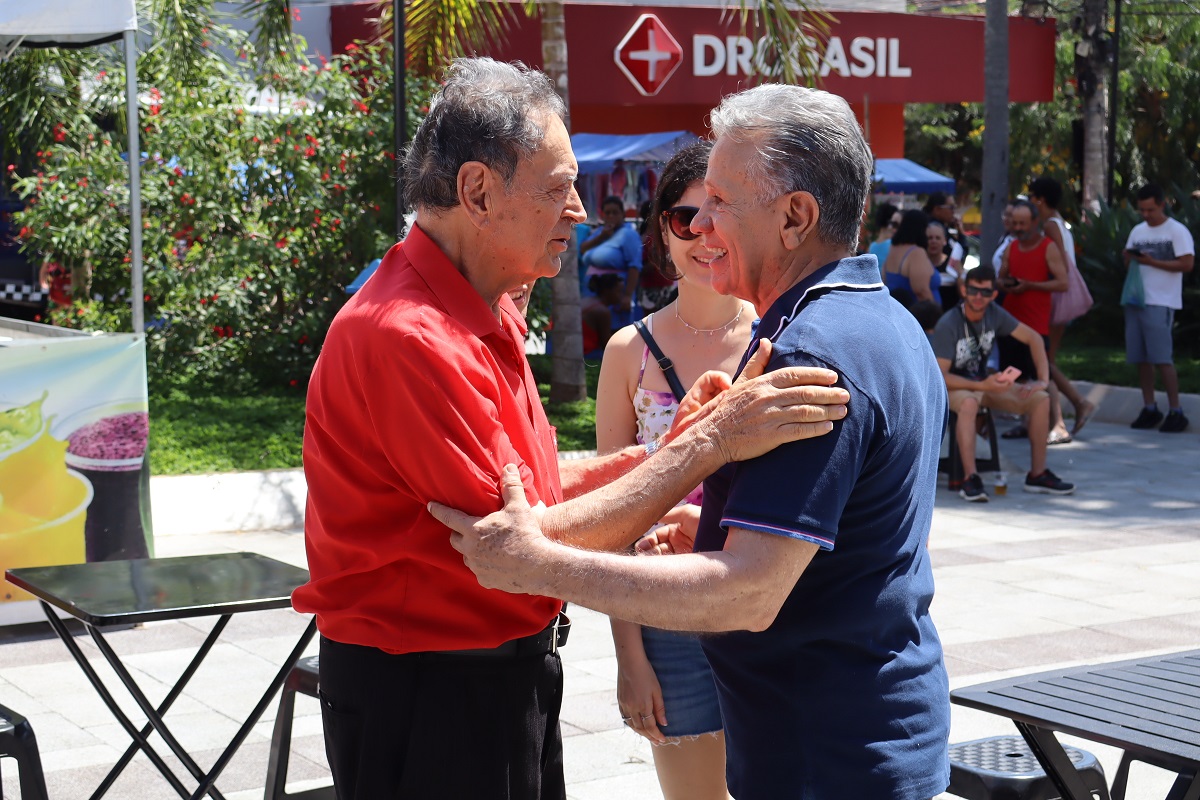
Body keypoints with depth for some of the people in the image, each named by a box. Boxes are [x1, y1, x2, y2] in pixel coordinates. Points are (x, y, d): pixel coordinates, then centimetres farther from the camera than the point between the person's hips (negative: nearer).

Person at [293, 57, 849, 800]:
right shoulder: (408, 337, -24)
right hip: (428, 703, -9)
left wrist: (669, 447, -2)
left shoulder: (487, 314, 10)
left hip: (510, 674, 9)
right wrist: (708, 444, -24)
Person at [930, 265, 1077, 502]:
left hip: (985, 381, 6)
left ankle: (1037, 475, -1)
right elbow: (939, 376, -25)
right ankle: (970, 479, -38)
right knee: (969, 402, -42)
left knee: (1041, 399, -10)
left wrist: (1043, 380, -8)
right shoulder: (948, 325, -24)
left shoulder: (994, 314, -7)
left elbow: (1033, 338, 3)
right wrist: (983, 386, -32)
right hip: (952, 386, -6)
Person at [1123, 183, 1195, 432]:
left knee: (1161, 358, -10)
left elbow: (1187, 263, -12)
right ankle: (1150, 409, 13)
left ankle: (1176, 411, -3)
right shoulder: (1137, 231, 16)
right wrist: (1128, 258, -3)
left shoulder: (1177, 231, -5)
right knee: (1141, 358, 6)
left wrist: (1153, 262, -16)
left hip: (1160, 303, -7)